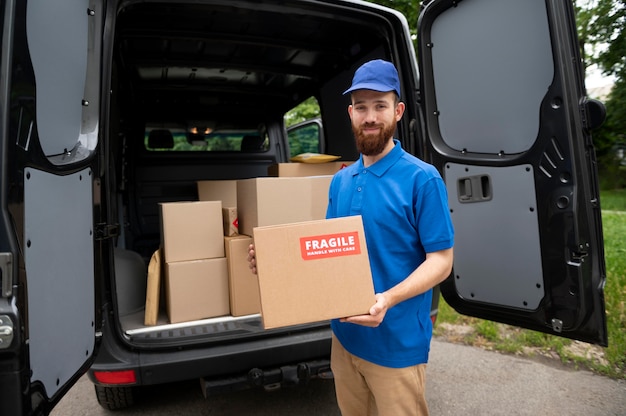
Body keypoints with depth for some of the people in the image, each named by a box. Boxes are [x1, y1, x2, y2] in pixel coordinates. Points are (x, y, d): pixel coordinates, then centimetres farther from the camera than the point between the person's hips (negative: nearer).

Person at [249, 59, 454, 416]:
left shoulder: (422, 178, -15)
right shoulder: (341, 180, 5)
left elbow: (441, 261, -15)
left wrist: (388, 299, -29)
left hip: (397, 342, -6)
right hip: (345, 335, 6)